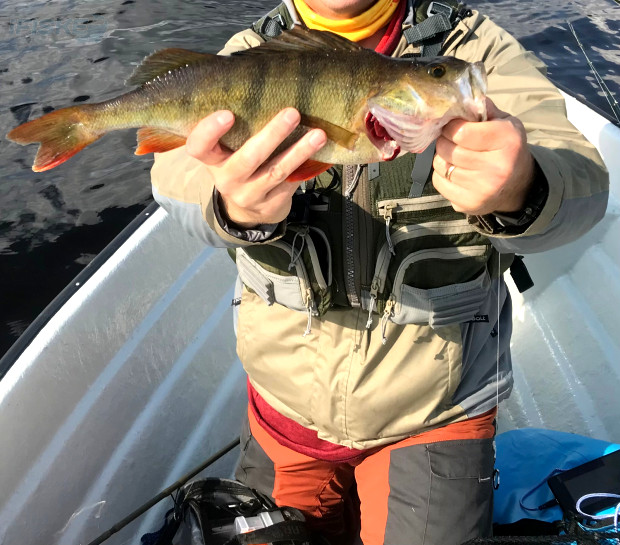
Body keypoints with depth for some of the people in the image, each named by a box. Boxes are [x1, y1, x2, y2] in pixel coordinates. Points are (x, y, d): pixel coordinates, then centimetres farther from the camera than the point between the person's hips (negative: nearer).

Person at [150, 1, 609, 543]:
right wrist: (232, 203, -47)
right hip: (286, 403, 3)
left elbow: (582, 180, -24)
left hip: (436, 412, -2)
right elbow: (177, 172, -23)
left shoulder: (476, 47, -10)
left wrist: (519, 190, -49)